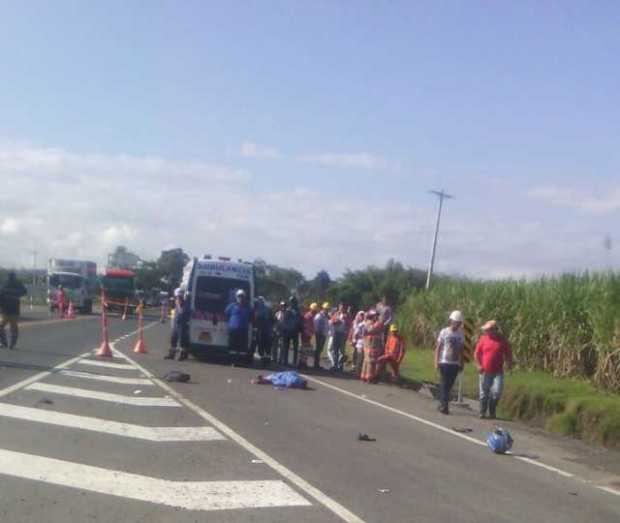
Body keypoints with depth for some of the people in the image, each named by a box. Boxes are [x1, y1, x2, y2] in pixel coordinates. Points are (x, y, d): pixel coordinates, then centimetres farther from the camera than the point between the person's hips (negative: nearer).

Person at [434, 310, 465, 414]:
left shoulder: (461, 334, 7)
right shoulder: (444, 332, -2)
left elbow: (461, 350, 13)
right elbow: (438, 348, 0)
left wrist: (461, 363, 10)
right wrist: (436, 362, -6)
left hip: (455, 363, 3)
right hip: (444, 362, -3)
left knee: (449, 385, 7)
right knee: (444, 384, -5)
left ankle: (442, 405, 18)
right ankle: (444, 406, -5)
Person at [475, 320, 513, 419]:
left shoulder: (502, 339, 1)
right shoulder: (483, 338, 1)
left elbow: (508, 354, 10)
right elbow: (477, 353, 6)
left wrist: (509, 365, -1)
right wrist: (479, 365, -4)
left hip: (498, 372, -1)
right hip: (485, 371, 1)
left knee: (497, 391, -10)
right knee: (484, 393, 6)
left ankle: (492, 412, 10)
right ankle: (482, 412, 20)